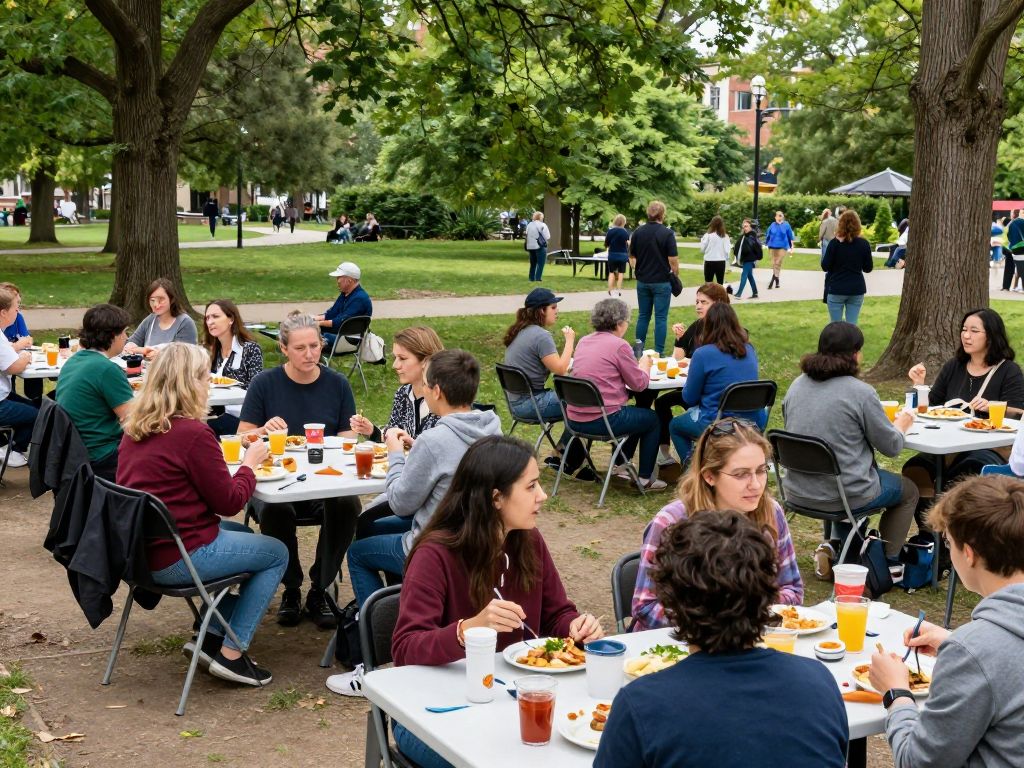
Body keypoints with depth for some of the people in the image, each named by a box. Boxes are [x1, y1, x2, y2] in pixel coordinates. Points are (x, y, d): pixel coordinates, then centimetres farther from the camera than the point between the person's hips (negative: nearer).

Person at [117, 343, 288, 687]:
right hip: (176, 559, -9)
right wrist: (249, 463, 3)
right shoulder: (192, 433, -19)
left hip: (140, 549, 9)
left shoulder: (134, 429, 7)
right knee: (277, 553, 9)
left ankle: (211, 636, 22)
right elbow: (230, 502, -14)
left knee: (243, 534, 28)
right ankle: (231, 655, 7)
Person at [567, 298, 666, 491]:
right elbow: (639, 383, -5)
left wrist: (638, 364, 25)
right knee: (651, 418, 19)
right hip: (602, 420, -8)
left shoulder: (583, 342, 9)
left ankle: (621, 466, 36)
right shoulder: (619, 345, -12)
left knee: (634, 414, 33)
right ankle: (645, 478, 22)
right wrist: (645, 364, 16)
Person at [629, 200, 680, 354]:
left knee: (643, 316, 12)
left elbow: (631, 256, 9)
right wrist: (676, 275, 3)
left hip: (642, 281, 4)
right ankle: (658, 353, 1)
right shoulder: (667, 233, -13)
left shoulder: (638, 232, 1)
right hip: (662, 281, -4)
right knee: (661, 318, 1)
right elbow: (673, 260, -13)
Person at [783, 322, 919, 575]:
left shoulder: (798, 384, 1)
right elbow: (891, 446, -8)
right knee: (908, 491, 22)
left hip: (799, 492, 6)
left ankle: (835, 546, 22)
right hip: (844, 496, -6)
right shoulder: (861, 392, -17)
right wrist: (901, 424, 14)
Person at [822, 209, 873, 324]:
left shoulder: (835, 243, -10)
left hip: (837, 289, -3)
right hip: (857, 289, 3)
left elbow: (825, 266, -7)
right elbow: (868, 268, 5)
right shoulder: (863, 244, -2)